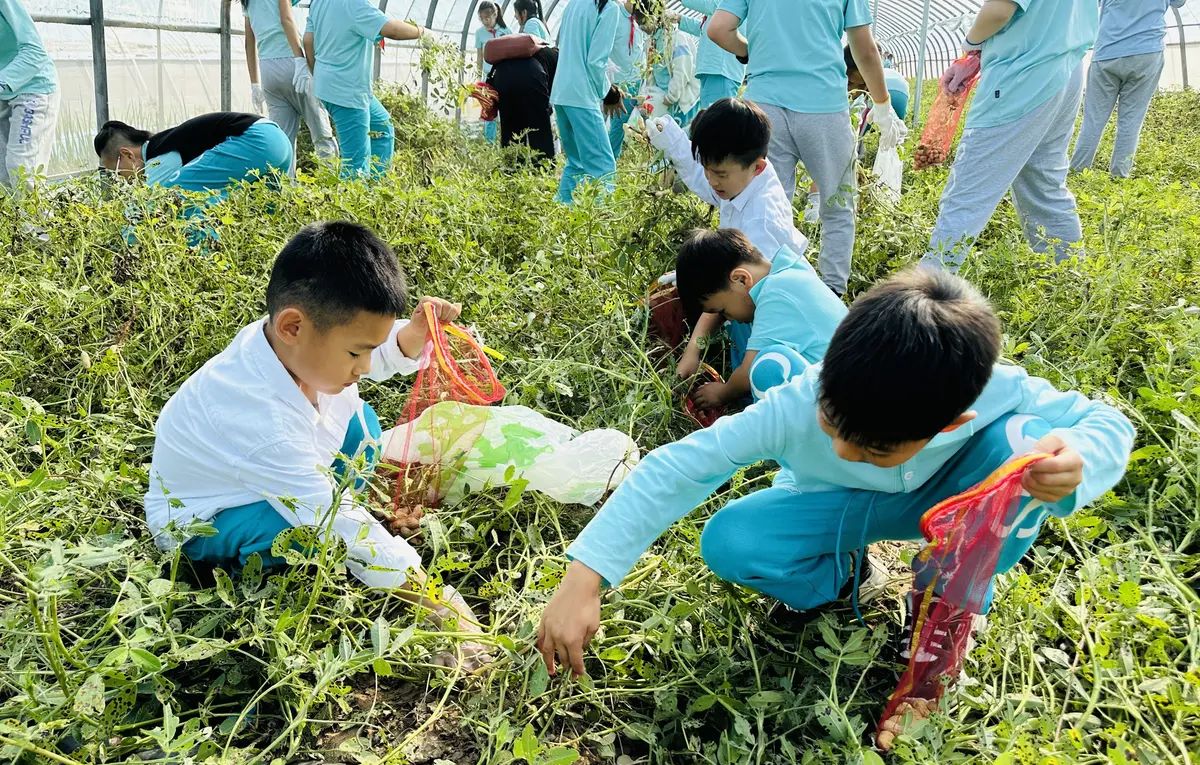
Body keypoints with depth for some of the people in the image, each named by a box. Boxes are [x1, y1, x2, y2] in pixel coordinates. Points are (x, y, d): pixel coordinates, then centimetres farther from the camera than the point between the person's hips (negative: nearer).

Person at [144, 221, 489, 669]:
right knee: (322, 527, -32)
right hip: (198, 522, -7)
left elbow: (385, 353, -1)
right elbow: (331, 522, -38)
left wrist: (417, 333, -24)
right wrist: (432, 599, -35)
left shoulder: (294, 343, -20)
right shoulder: (263, 421, -41)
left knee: (359, 420, -3)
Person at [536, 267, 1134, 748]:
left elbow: (1105, 420, -17)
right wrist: (583, 578, -40)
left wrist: (1077, 463, -44)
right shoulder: (798, 407, -36)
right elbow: (681, 466, -34)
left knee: (1025, 439, -32)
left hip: (942, 501, 0)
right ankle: (845, 577, 4)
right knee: (728, 545, -29)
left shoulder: (998, 393, -34)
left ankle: (947, 606, -9)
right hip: (843, 509, 0)